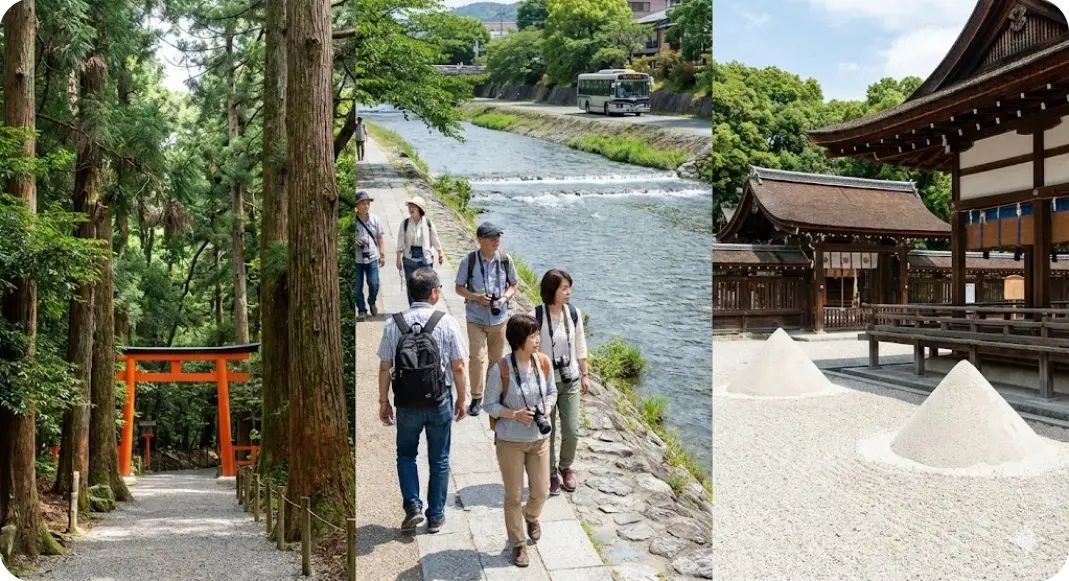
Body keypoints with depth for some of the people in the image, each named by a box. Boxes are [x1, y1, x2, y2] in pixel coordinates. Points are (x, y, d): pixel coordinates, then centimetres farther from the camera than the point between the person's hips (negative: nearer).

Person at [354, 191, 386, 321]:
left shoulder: (374, 219, 0)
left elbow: (379, 238, 8)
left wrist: (383, 255, 6)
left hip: (372, 257, 2)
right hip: (356, 258, -1)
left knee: (374, 284, 1)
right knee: (357, 287, 4)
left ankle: (372, 302, 31)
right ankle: (361, 310, 20)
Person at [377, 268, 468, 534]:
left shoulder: (393, 324, -9)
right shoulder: (446, 322, -12)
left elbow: (385, 368, -6)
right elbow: (458, 367, -8)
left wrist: (384, 402, 7)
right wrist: (461, 399, 6)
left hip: (407, 404, 1)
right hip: (440, 403, 0)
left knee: (406, 455, 23)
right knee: (439, 460, 16)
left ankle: (412, 505, 12)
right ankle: (436, 516, 25)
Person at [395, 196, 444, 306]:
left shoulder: (428, 223, -6)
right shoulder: (405, 223, -5)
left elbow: (435, 240, 4)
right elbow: (401, 243, -1)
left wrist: (441, 254, 9)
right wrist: (399, 259, -2)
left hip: (425, 260, -1)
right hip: (409, 260, 1)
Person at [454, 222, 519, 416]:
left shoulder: (505, 260, -5)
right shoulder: (469, 261, -11)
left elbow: (514, 285, 7)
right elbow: (459, 288, -3)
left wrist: (505, 298, -13)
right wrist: (477, 297, -20)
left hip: (499, 318, 3)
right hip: (476, 319, -2)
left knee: (496, 358, 14)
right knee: (477, 358, -8)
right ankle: (477, 398, 7)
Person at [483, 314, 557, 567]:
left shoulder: (543, 362, -9)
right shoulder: (502, 369, -21)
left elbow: (552, 392, 6)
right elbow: (490, 404, -10)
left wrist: (547, 409, -13)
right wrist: (514, 414, -25)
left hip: (539, 438, 4)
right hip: (510, 441, -3)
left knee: (541, 492, 13)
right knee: (513, 497, 10)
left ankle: (531, 516, 49)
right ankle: (518, 544, 32)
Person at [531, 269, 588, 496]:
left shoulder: (574, 313, -5)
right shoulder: (537, 316, -17)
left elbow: (580, 347, 6)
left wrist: (585, 375, 10)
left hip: (570, 382, 3)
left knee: (571, 431, 6)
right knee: (547, 432, 8)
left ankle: (566, 467, 34)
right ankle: (551, 473, 31)